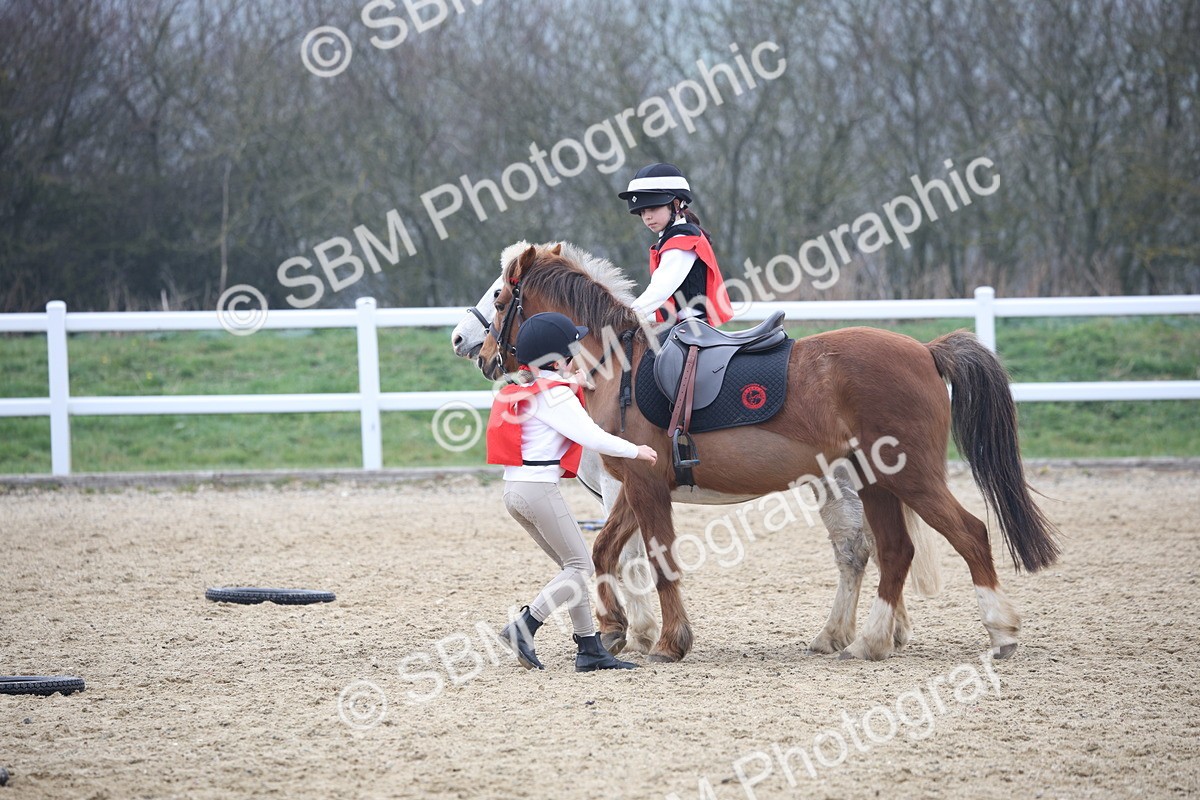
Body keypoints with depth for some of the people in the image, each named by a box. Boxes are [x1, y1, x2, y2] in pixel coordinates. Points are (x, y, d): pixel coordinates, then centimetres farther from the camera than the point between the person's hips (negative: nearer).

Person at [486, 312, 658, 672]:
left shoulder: (521, 389, 16)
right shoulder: (556, 394, -10)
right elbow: (591, 436, -13)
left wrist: (572, 386, 27)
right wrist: (636, 451, -2)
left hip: (514, 489, 10)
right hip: (539, 489, -10)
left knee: (573, 567, 13)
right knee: (580, 567, -4)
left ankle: (590, 649, 10)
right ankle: (523, 627, -14)